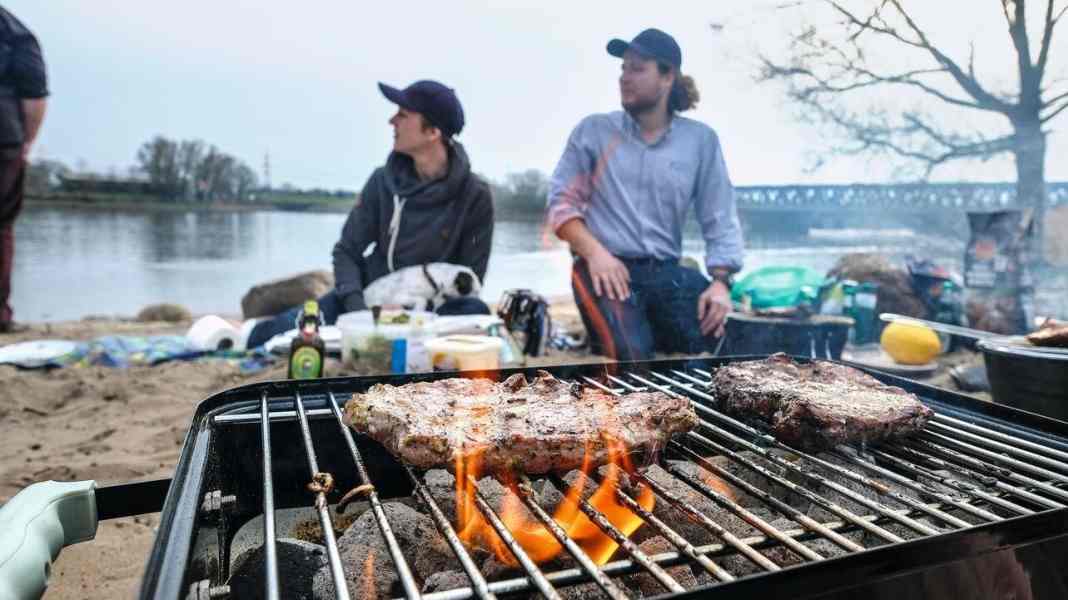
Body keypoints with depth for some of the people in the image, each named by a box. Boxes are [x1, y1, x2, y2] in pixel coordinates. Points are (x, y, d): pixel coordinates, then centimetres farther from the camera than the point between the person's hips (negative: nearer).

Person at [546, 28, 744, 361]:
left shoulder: (701, 139, 8)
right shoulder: (593, 130, 5)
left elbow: (720, 220, 6)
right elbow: (560, 203, 2)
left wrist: (721, 280, -9)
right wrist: (595, 252, -14)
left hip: (666, 271, 3)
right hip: (606, 269, -2)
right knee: (632, 354, -27)